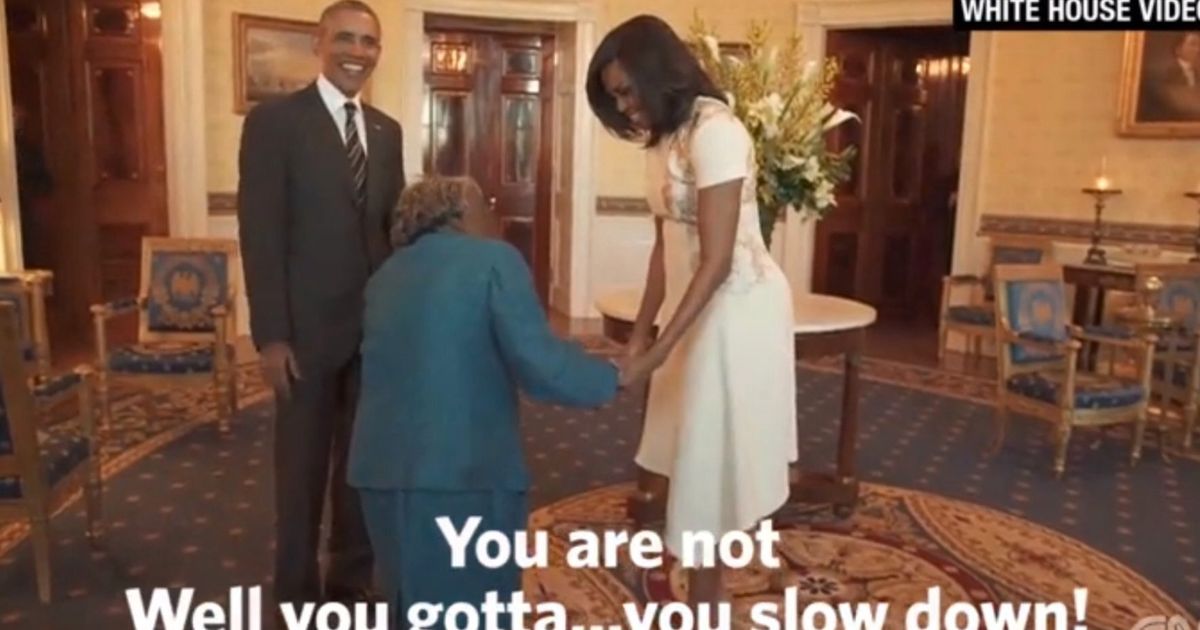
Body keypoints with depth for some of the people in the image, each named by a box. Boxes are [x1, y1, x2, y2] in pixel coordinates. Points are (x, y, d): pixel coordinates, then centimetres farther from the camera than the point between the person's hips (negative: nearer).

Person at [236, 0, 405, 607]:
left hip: (378, 325, 5)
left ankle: (352, 578, 33)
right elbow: (260, 233, -11)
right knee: (302, 463, 8)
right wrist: (271, 335, -15)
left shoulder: (386, 130, 11)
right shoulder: (274, 120, -6)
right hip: (308, 327, -5)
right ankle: (298, 592, 27)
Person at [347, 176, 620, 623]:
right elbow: (539, 364, -14)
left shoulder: (385, 275, 17)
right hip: (464, 469, -6)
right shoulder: (493, 260, -3)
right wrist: (607, 379, 2)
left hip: (382, 467, 6)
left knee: (415, 604, 22)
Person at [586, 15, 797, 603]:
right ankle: (707, 593, 29)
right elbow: (666, 246, 10)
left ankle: (703, 610, 18)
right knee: (699, 455, 14)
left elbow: (717, 261, -24)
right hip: (699, 305, 9)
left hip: (738, 307, -9)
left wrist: (659, 350, -25)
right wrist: (641, 332, 7)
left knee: (711, 459, 1)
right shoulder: (663, 137, 8)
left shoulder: (715, 132, -20)